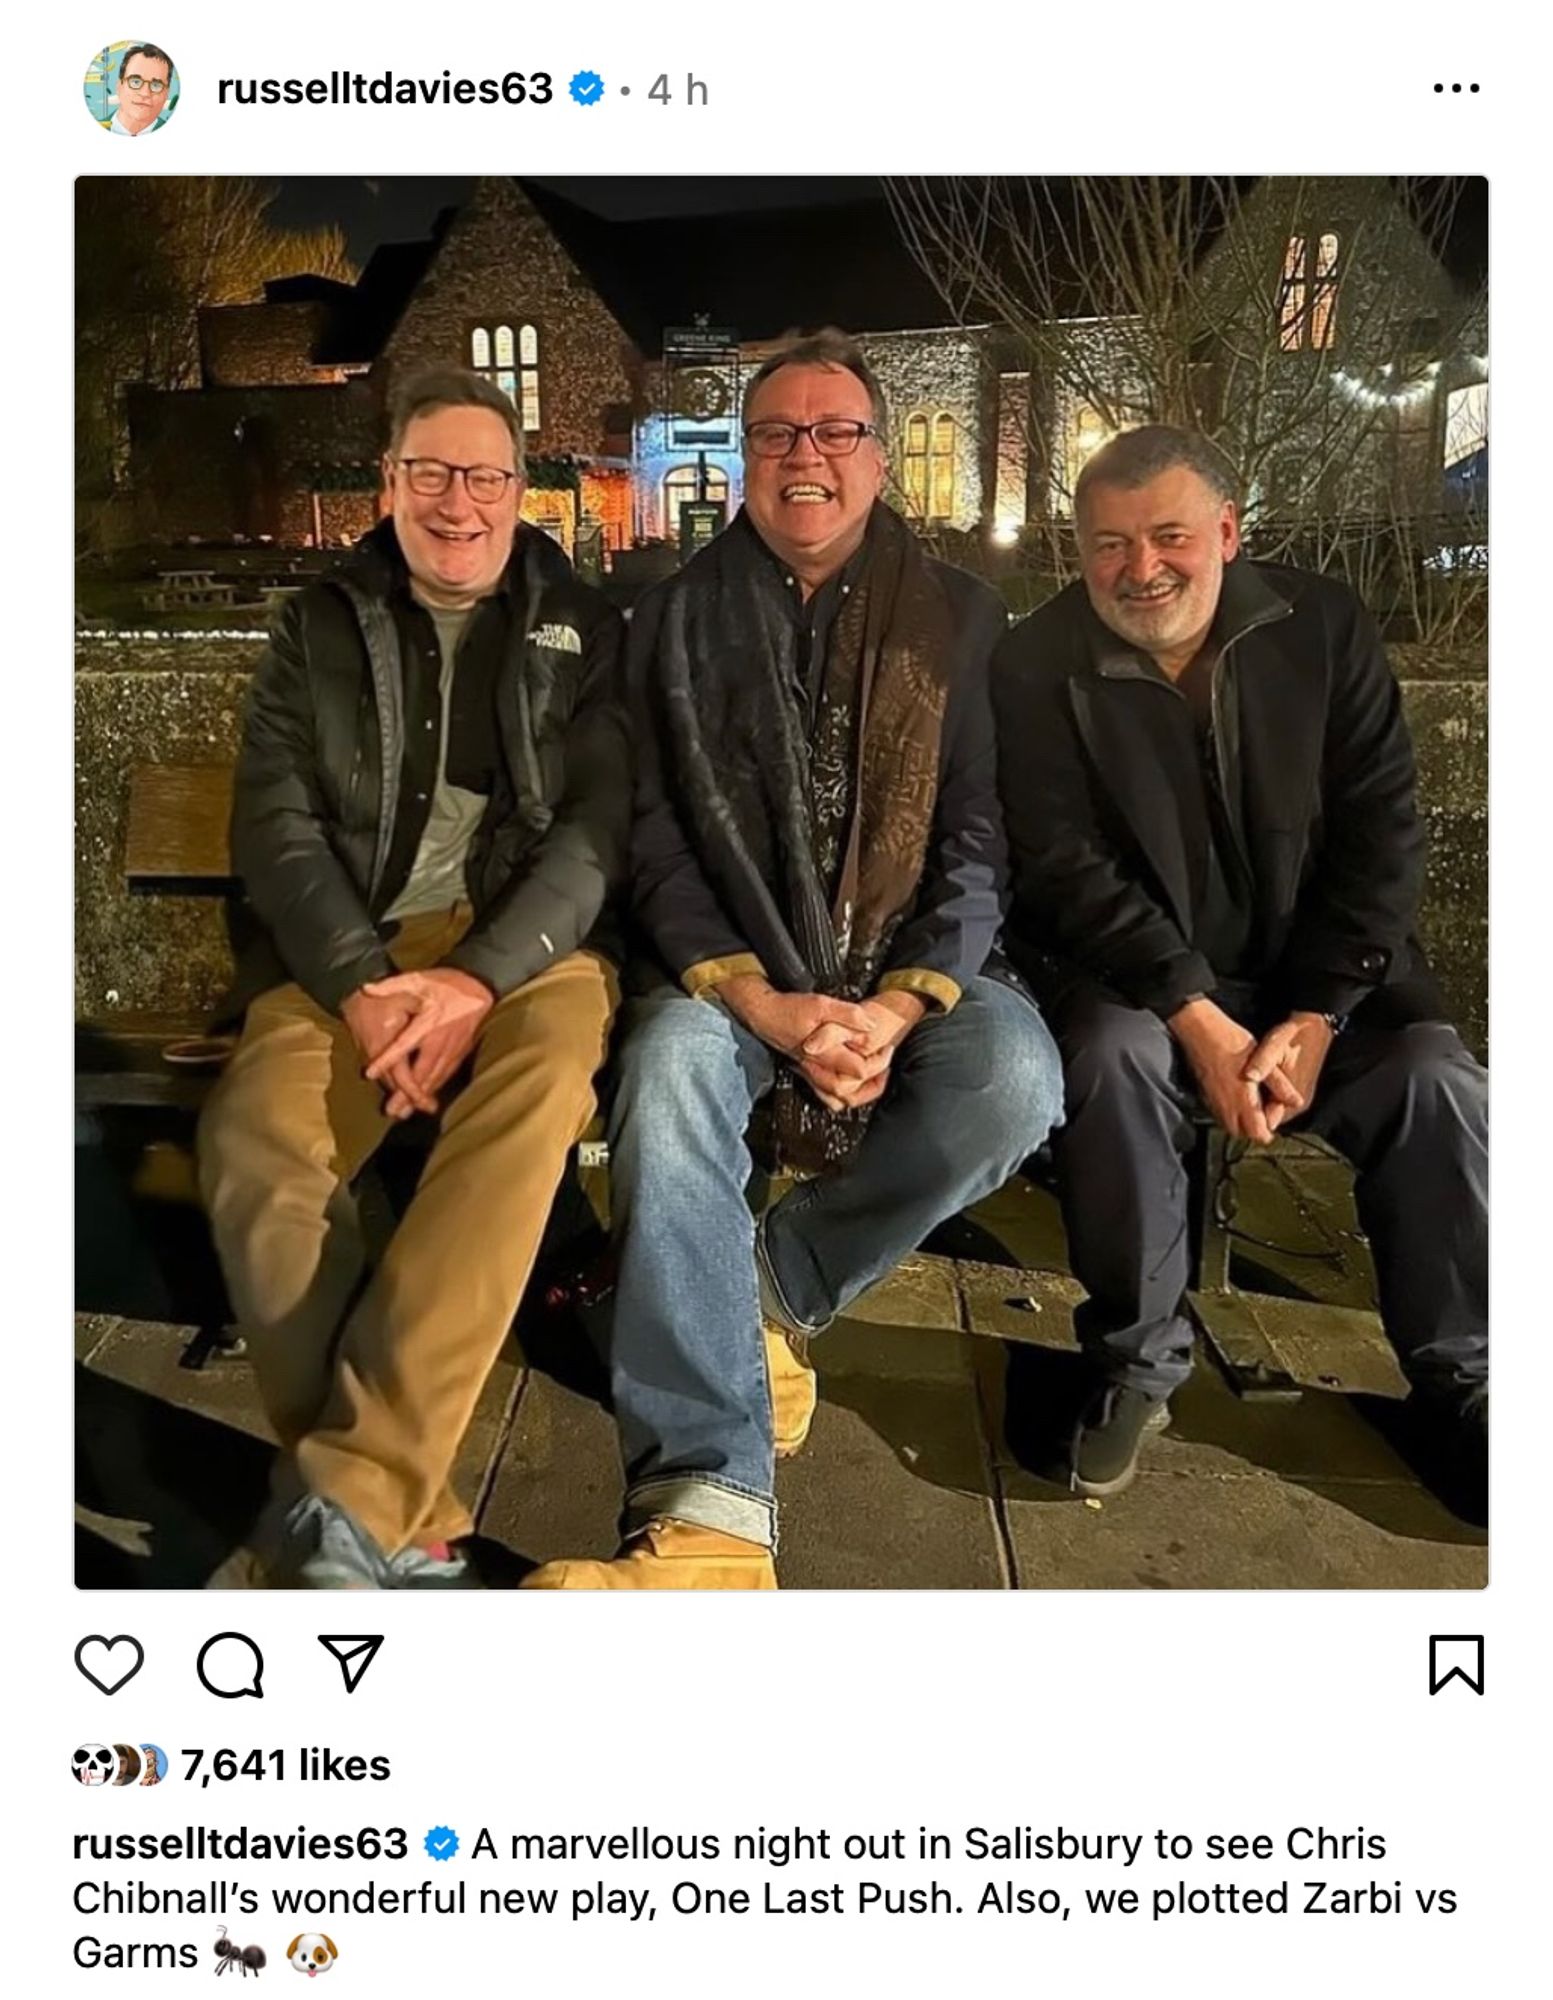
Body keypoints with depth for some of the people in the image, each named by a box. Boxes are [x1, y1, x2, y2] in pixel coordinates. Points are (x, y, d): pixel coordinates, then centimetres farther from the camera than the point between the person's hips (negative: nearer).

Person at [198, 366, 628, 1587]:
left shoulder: (583, 629, 11)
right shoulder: (321, 628, 15)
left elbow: (601, 824, -1)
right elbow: (275, 822, 5)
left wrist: (479, 978, -17)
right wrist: (363, 985, -14)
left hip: (530, 940, -1)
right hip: (353, 948, 2)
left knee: (541, 1086, -36)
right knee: (254, 1142, -29)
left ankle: (356, 1493, -32)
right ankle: (406, 1524, -22)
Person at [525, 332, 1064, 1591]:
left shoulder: (960, 621, 7)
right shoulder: (679, 622, 6)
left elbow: (979, 836, -1)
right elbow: (657, 842, -1)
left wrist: (904, 1002, -18)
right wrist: (761, 1002, -17)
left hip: (912, 968, 1)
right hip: (734, 968, 0)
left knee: (1016, 1080, -31)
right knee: (668, 1071, -33)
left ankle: (778, 1287, -7)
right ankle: (706, 1511, -35)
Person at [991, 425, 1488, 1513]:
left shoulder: (1326, 627, 1)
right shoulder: (1039, 666, -5)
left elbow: (1381, 837, -2)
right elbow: (1065, 870, -13)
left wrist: (1314, 1018, -14)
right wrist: (1198, 1020, -22)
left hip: (1320, 976, 2)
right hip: (1138, 977, -2)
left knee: (1438, 1080, -22)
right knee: (1115, 1057, -33)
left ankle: (1466, 1376, 1)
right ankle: (1137, 1359, -11)